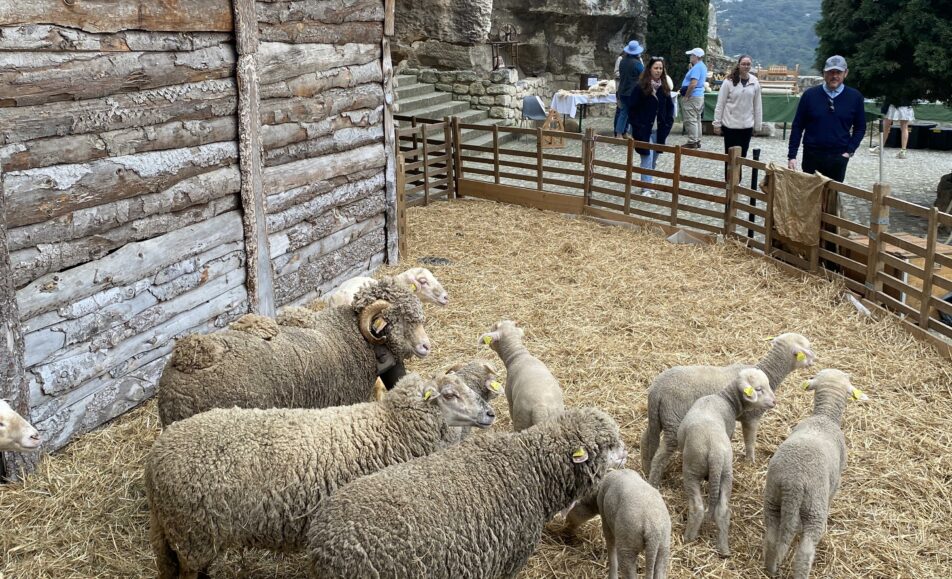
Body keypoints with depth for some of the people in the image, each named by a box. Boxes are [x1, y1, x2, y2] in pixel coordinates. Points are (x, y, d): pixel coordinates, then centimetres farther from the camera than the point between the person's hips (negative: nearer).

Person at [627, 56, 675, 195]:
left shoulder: (664, 87, 6)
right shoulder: (641, 87, -9)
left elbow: (670, 106, 14)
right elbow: (632, 108, -8)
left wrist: (667, 124, 2)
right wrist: (637, 126, -13)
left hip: (659, 130, 5)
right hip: (644, 130, -5)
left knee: (654, 158, 12)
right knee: (647, 157, -8)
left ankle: (647, 182, 25)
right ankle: (646, 188, -6)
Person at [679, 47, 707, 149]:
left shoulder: (696, 67, -18)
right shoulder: (703, 66, 15)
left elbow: (693, 83, -26)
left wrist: (686, 96, -19)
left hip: (692, 97, -11)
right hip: (700, 96, 11)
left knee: (690, 120, -8)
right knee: (697, 119, 14)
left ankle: (692, 142, -8)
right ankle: (697, 141, 19)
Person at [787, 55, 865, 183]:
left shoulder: (854, 97, 2)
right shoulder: (810, 95, -1)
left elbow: (860, 128, 9)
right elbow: (797, 126, 2)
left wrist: (849, 151, -3)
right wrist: (792, 156, -3)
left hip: (839, 158, 1)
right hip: (812, 156, 0)